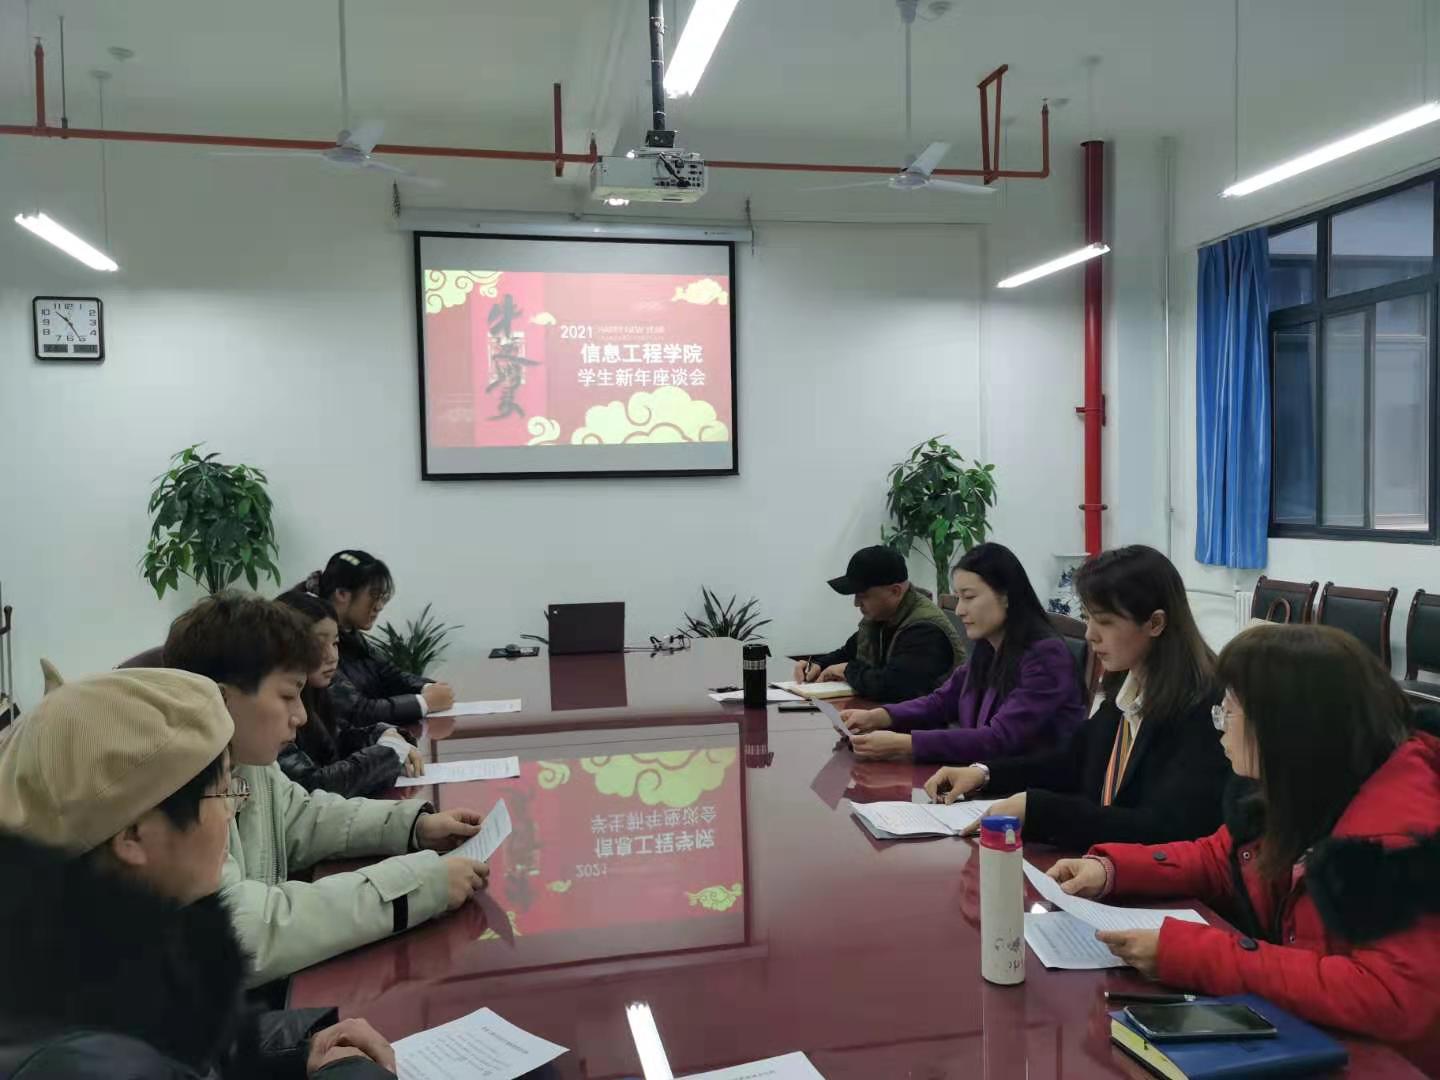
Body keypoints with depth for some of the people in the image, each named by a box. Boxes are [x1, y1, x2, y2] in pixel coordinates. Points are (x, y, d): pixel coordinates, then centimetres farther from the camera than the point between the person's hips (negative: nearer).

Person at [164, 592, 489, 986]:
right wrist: (420, 883, -30)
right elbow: (246, 939, -34)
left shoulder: (243, 757, 0)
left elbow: (302, 818, 16)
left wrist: (414, 824, 2)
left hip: (267, 988, 7)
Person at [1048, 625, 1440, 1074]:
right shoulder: (1301, 786, -3)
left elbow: (1395, 1000, -33)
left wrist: (1191, 956, -31)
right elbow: (1220, 859, 12)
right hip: (1298, 1032, 7)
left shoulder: (1401, 834, -28)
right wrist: (1109, 868, -5)